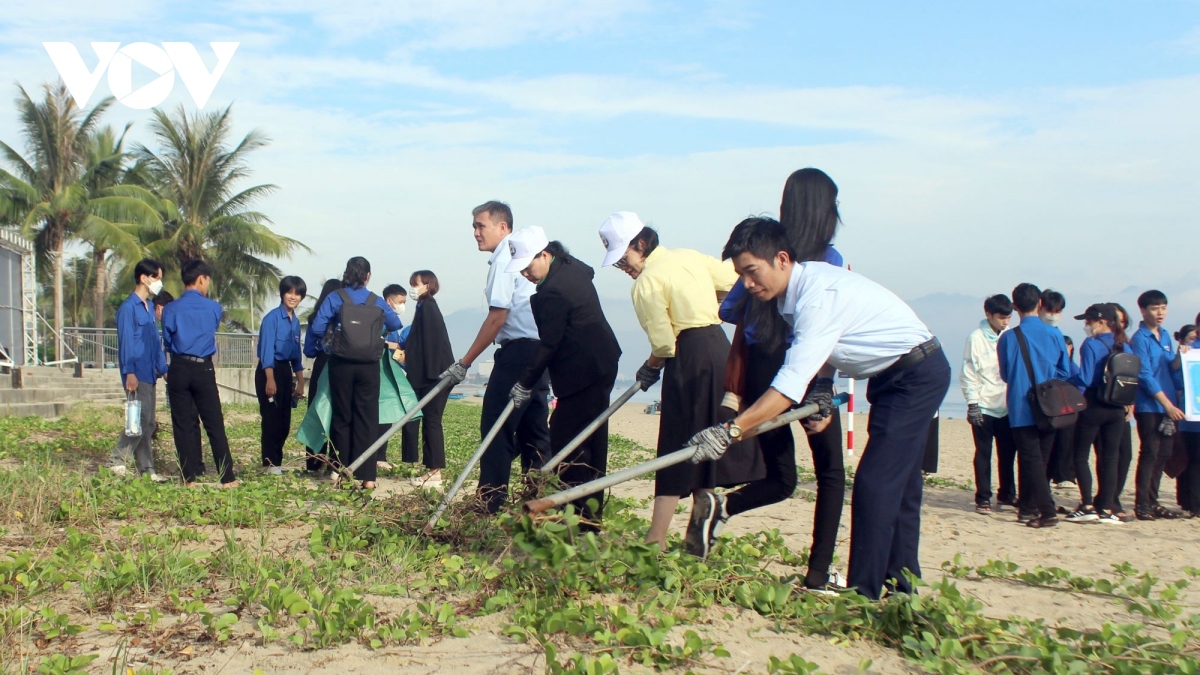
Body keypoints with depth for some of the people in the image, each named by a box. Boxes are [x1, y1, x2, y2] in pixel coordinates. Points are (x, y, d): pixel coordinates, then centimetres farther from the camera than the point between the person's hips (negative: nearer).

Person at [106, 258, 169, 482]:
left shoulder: (150, 308, 16)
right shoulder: (128, 308, -9)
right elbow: (125, 342, -14)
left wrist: (163, 368, 14)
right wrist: (129, 373, -20)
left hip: (150, 375, 8)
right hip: (137, 376, -8)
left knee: (148, 424, 8)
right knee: (141, 420, -10)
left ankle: (146, 468, 12)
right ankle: (116, 461, 1)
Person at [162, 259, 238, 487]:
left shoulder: (171, 310, -3)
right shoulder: (214, 308, -2)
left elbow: (168, 340, 7)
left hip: (179, 370, 0)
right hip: (204, 370, 0)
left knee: (183, 425, 6)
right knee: (215, 424, 4)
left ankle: (190, 477, 6)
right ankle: (227, 477, 3)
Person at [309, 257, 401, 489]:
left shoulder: (335, 298, -3)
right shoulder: (377, 301, 3)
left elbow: (317, 327, -10)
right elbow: (395, 325, 13)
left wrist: (330, 339, 10)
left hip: (341, 364, 0)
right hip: (369, 366, 1)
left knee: (342, 417, 10)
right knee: (367, 418, 3)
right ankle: (366, 476, 0)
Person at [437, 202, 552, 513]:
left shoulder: (504, 259, -9)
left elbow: (497, 317, -16)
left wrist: (465, 362, -14)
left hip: (518, 350, -10)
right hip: (540, 348, 10)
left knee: (496, 426, -6)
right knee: (532, 428, 12)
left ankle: (492, 501, -6)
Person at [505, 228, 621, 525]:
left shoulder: (552, 292, -22)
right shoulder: (572, 265, 7)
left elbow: (548, 344, -20)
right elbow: (590, 272, 32)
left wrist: (526, 384, -12)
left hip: (582, 372, -11)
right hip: (602, 364, 11)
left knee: (564, 437, -7)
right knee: (592, 436, 14)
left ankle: (582, 509, -4)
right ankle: (592, 506, 21)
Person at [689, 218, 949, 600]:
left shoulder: (819, 294, -29)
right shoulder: (796, 292, 0)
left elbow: (792, 383, -37)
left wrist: (730, 431, -42)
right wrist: (823, 397, -6)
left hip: (918, 374, -10)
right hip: (892, 378, 10)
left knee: (875, 482, -13)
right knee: (898, 485, 13)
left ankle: (864, 593, -9)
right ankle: (900, 586, 21)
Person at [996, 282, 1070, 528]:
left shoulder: (1008, 338, -9)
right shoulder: (1055, 334, -3)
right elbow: (1065, 372, 4)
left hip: (1022, 409, -3)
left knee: (1031, 460, -2)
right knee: (1039, 459, 15)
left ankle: (1047, 511, -11)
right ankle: (1028, 506, 23)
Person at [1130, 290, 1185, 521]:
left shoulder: (1165, 336, 13)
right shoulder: (1140, 339, -10)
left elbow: (1172, 369, 19)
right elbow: (1145, 375, -15)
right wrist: (1167, 404, -17)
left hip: (1168, 406, 7)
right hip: (1149, 406, -7)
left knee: (1163, 454, 9)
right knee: (1149, 453, -6)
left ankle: (1153, 501, 16)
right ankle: (1142, 504, -1)